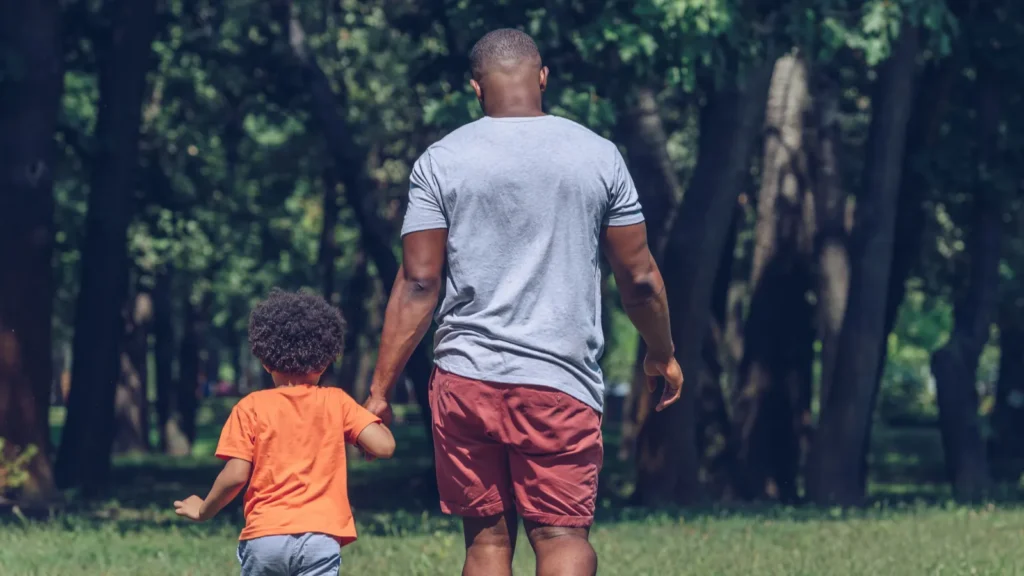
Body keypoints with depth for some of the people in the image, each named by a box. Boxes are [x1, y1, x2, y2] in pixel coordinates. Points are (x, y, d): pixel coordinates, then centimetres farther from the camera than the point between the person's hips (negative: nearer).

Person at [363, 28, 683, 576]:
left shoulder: (441, 160, 2)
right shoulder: (598, 155, 4)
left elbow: (418, 283, -3)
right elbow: (639, 277, 8)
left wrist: (380, 389, 1)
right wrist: (662, 355, 25)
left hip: (466, 380, 1)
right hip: (562, 384, -1)